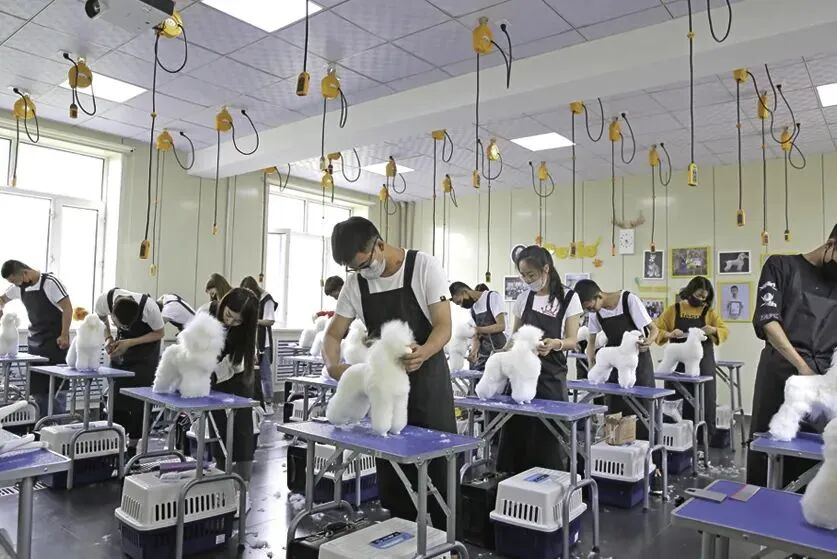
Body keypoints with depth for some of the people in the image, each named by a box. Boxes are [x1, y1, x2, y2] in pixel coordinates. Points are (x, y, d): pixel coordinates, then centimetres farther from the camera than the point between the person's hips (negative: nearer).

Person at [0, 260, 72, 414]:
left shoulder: (50, 282, -13)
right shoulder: (19, 288, 6)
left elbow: (67, 308, -14)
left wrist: (64, 336, -17)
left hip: (54, 340, -7)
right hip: (34, 340, 7)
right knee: (36, 386, 7)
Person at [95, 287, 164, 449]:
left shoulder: (149, 307, -35)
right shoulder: (104, 300, -26)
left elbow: (159, 333, -17)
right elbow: (100, 318, 0)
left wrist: (129, 343, -27)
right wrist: (108, 338, -16)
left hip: (146, 343, -4)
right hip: (123, 342, 4)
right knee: (116, 391, -1)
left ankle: (133, 444, 1)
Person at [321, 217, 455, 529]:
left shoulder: (423, 266, -14)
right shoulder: (355, 283, -1)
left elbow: (444, 326, -17)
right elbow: (333, 333, 3)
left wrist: (423, 353, -39)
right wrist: (332, 365, -19)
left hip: (427, 377, -4)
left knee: (438, 462, 1)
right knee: (390, 465, 11)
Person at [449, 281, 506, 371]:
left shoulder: (492, 296, -7)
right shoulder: (472, 309, 12)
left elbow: (501, 326, -14)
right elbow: (476, 336, 7)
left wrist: (477, 329, -19)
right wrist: (474, 351, -13)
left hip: (500, 351, -6)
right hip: (483, 355, 6)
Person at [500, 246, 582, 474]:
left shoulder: (568, 298, -4)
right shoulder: (523, 298, 7)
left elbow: (572, 341, -6)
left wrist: (554, 343, -27)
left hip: (551, 376, -3)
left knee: (547, 437, -2)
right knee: (515, 433, 5)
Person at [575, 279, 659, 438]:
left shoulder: (629, 300, -21)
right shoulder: (595, 313, -6)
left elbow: (654, 329, -15)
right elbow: (591, 341, 4)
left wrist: (647, 342, -36)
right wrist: (592, 363, -12)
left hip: (638, 358, -4)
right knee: (614, 409, 8)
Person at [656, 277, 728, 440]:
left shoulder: (709, 312, 6)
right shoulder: (673, 310, 3)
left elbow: (725, 331, 7)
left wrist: (713, 330, -14)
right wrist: (669, 334, -18)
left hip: (703, 363, 1)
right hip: (677, 363, -1)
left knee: (704, 401, 2)